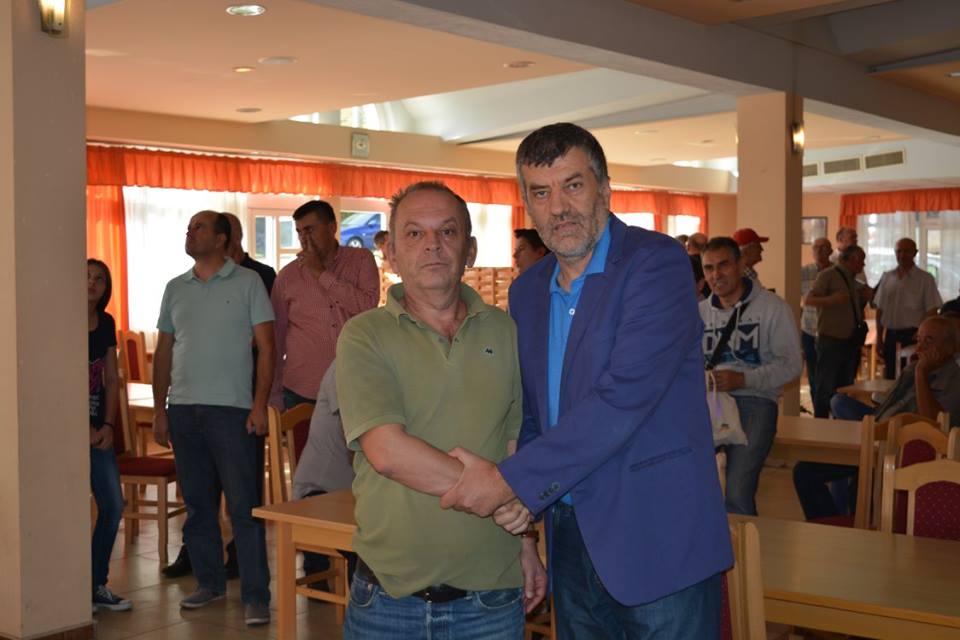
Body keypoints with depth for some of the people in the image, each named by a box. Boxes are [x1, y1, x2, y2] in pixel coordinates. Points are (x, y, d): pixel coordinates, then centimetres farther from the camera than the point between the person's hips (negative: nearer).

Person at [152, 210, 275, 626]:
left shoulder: (247, 283, 1)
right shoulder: (175, 289, 14)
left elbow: (266, 346, -3)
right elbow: (164, 351, 16)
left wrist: (260, 404, -11)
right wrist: (159, 410, 10)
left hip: (231, 408, -5)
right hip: (183, 409, 5)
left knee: (243, 505, -5)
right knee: (198, 503, 11)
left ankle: (255, 596, 0)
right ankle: (209, 582, 24)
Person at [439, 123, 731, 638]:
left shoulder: (656, 262, -13)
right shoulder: (526, 291, 10)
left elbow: (624, 397, -23)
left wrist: (511, 480, -19)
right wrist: (521, 501, -1)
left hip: (658, 539, -6)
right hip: (571, 539, 6)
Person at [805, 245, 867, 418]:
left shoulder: (849, 279, 17)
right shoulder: (828, 275, -8)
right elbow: (808, 300, -17)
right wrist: (830, 300, -31)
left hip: (849, 342, 8)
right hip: (830, 341, -8)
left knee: (845, 387, 10)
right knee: (826, 388, -6)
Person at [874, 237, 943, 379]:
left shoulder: (925, 279, -2)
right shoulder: (887, 277, 10)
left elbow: (932, 311, -6)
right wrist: (879, 337, 8)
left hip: (912, 336, -4)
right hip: (890, 336, 4)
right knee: (890, 377, 8)